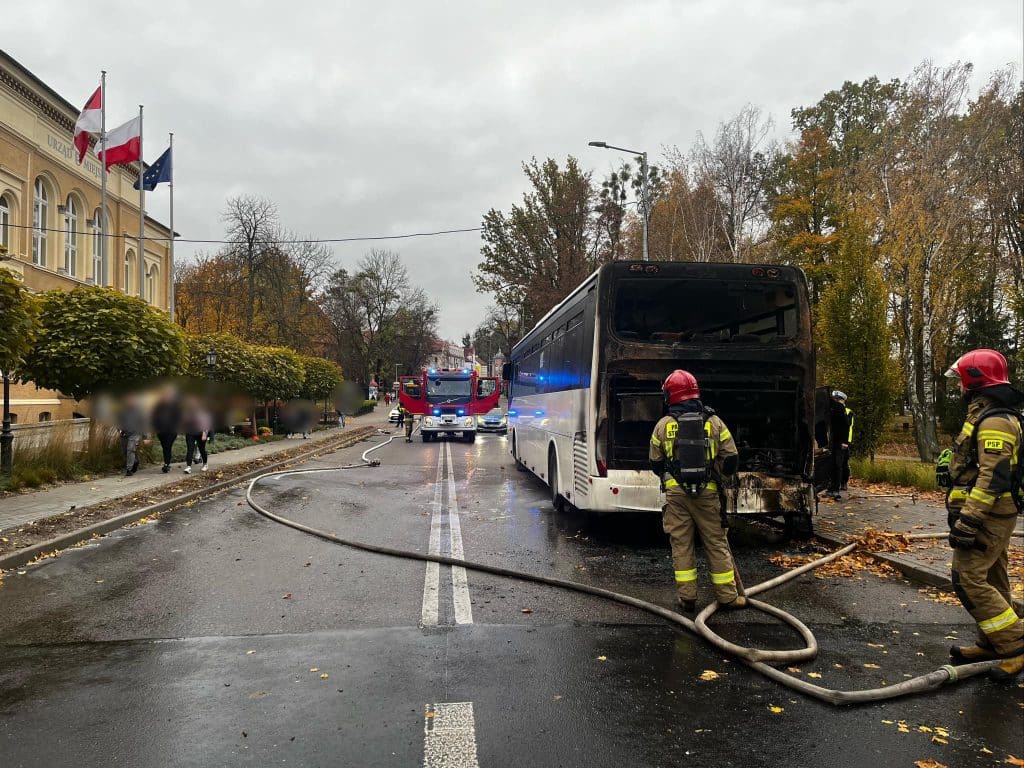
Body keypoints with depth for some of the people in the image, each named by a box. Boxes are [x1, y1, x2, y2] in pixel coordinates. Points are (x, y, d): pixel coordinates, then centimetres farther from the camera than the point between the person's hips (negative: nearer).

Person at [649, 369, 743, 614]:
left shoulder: (663, 425, 1)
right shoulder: (714, 422, 1)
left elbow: (655, 463, 8)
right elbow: (731, 458, 2)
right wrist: (719, 476, 21)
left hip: (676, 492, 0)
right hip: (708, 493, 0)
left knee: (681, 545, 7)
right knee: (716, 543, 10)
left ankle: (687, 598, 10)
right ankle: (727, 596, 16)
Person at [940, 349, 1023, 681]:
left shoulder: (995, 421, -20)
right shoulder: (992, 415, 15)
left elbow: (993, 476, -28)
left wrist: (968, 520, -29)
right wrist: (967, 514, 26)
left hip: (987, 516, -11)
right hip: (995, 516, 11)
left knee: (969, 580, -10)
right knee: (991, 580, 15)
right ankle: (992, 645, 24)